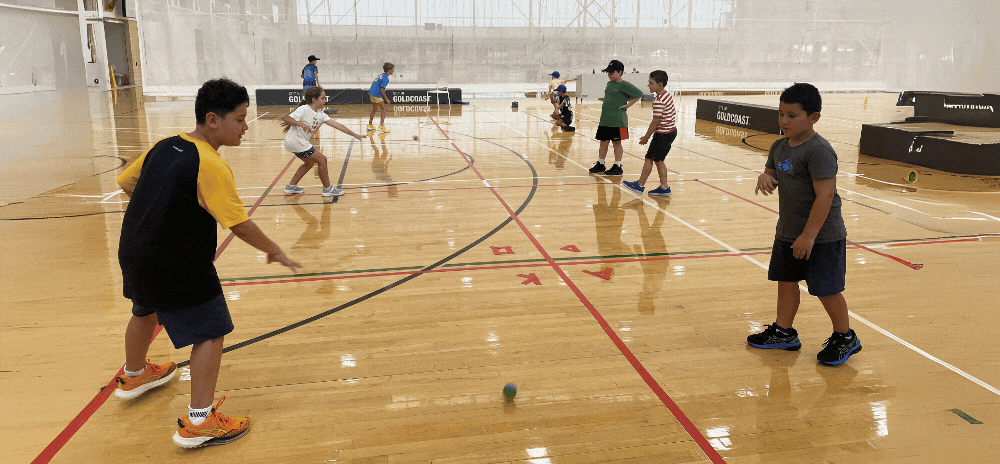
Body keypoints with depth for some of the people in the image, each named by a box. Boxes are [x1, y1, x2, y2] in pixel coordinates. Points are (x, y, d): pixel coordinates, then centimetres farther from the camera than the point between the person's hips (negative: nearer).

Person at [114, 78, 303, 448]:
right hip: (178, 268, -9)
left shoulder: (164, 146, 1)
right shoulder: (211, 166, -23)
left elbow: (127, 183, 12)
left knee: (146, 313, 32)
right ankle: (198, 423, 2)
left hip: (134, 254, 9)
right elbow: (239, 224, -23)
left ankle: (133, 376, 58)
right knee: (211, 332, 0)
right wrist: (274, 250, -9)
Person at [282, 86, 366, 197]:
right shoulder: (304, 109, -16)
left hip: (299, 142, 10)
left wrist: (354, 135, -3)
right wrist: (301, 124, -41)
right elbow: (287, 119, -24)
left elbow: (336, 125, 2)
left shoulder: (320, 115, 7)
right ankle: (327, 189, 5)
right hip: (295, 141, -10)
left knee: (310, 162, 26)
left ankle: (291, 186, 29)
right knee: (322, 160, -6)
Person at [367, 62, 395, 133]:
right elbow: (382, 90, -20)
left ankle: (370, 125, 32)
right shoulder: (385, 78, -15)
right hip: (376, 95, -9)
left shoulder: (382, 75, 13)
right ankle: (381, 126, -11)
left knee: (375, 109, 23)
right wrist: (386, 99, -13)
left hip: (371, 93, 9)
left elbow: (374, 83, 21)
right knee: (384, 109, -4)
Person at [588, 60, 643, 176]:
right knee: (603, 142, 11)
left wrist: (628, 104, -10)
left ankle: (617, 167, 9)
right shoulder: (609, 84, 13)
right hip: (604, 119, 7)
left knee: (617, 142, 1)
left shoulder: (624, 85, -9)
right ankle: (600, 164, 21)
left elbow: (639, 94, -9)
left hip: (617, 120, -7)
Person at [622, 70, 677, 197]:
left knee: (649, 158, 2)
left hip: (663, 134, -10)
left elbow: (655, 122, -22)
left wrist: (646, 137, -11)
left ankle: (640, 185, 12)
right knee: (658, 160, 14)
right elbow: (674, 113, 18)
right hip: (671, 131, 10)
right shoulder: (667, 94, 7)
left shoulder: (658, 101, -24)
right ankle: (664, 187, 16)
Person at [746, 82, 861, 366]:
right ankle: (783, 332, 31)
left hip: (822, 236, -8)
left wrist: (809, 235, -25)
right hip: (787, 233, 8)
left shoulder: (818, 151, -21)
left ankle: (845, 338, 24)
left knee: (825, 289, 3)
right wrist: (765, 178, -9)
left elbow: (825, 195, -25)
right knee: (786, 280, 15)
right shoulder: (779, 146, 5)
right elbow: (772, 174, 18)